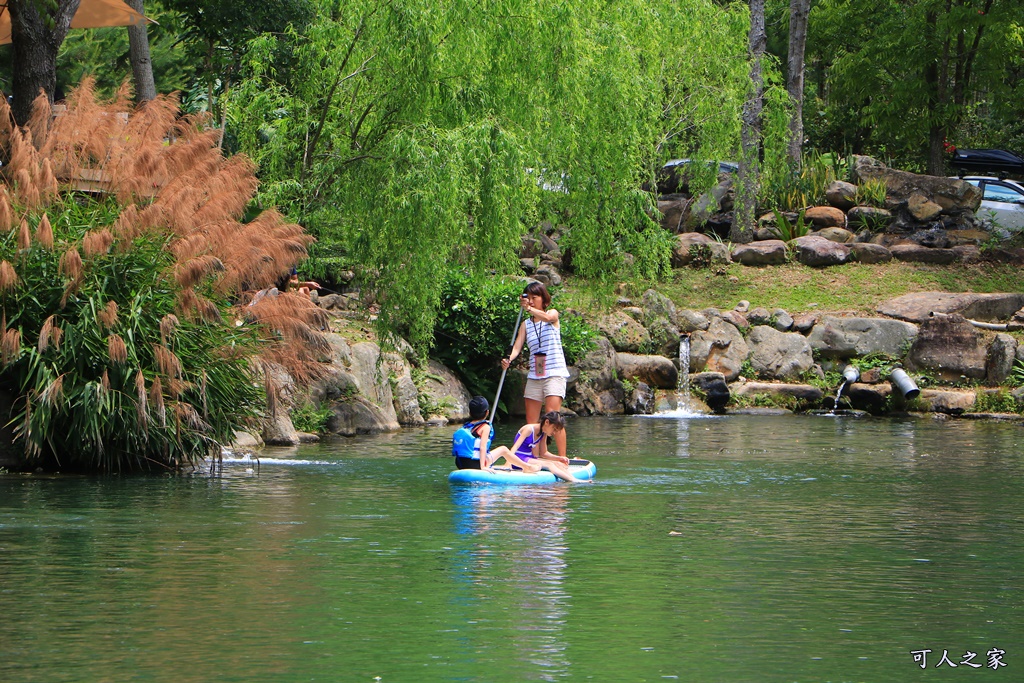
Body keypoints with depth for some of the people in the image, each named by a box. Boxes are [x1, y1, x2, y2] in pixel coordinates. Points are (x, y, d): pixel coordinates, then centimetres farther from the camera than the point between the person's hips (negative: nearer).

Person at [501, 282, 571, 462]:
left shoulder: (553, 315, 2)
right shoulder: (526, 324, 12)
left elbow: (546, 317, -23)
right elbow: (517, 347, -1)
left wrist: (529, 309, -41)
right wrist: (508, 359, -23)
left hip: (554, 374, -6)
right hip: (534, 375, 6)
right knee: (531, 422, 4)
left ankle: (562, 457, -18)